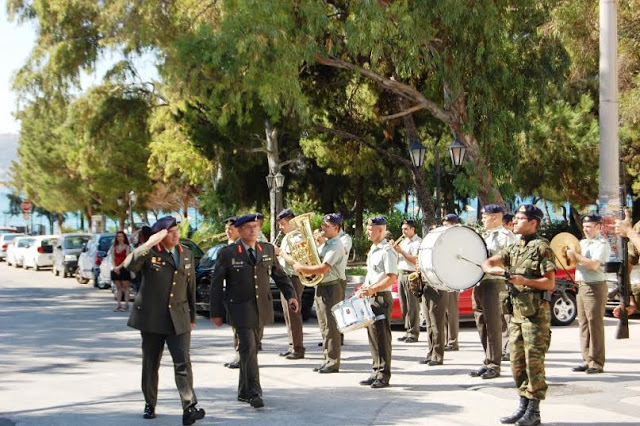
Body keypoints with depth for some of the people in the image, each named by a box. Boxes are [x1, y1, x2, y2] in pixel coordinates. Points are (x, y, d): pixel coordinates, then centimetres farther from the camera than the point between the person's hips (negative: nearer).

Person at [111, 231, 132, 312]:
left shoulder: (127, 247, -3)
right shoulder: (114, 247, 11)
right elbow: (112, 258, 8)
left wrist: (119, 267, -18)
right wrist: (114, 267, -8)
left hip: (124, 268, -4)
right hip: (116, 269, 5)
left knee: (125, 287, -1)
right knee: (118, 287, 7)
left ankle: (126, 304, 0)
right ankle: (118, 304, 9)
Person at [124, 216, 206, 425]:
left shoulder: (187, 254, 10)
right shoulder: (150, 253, -4)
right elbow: (129, 265, -25)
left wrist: (192, 316, 17)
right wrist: (149, 244, -30)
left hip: (178, 318, 2)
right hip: (151, 317, -2)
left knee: (183, 363, -10)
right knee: (150, 363, 10)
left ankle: (189, 408, -16)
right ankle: (150, 404, 26)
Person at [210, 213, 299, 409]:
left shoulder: (268, 250, 7)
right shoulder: (227, 253, -6)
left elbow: (279, 275, 13)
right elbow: (216, 284, -2)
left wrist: (291, 295, -3)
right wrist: (216, 312, -3)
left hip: (261, 308, 5)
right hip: (239, 308, -4)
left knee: (252, 348, 10)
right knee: (248, 348, -12)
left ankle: (244, 392, 21)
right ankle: (254, 392, -9)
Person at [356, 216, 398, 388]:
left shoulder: (387, 251, -13)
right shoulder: (373, 250, 16)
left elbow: (392, 278, -20)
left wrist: (372, 290, -24)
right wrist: (363, 288, 12)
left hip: (381, 298, -9)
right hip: (370, 298, 9)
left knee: (382, 337, -6)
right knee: (373, 337, 11)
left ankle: (384, 376, -2)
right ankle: (376, 373, 17)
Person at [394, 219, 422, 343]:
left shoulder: (418, 242, -3)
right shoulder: (403, 242, 21)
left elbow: (416, 260, -14)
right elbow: (396, 259, 20)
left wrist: (402, 252, -13)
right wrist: (394, 250, 2)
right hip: (401, 274, 7)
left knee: (413, 306, -8)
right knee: (404, 306, 5)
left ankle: (414, 334, -7)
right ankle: (408, 331, 10)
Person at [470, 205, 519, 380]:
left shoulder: (506, 236, -7)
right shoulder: (484, 235, 21)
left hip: (495, 282, -8)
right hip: (479, 282, 8)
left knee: (493, 324, -5)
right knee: (482, 324, 10)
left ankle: (493, 365, 0)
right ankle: (487, 362, 18)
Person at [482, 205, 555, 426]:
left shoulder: (541, 247, -7)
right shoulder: (513, 248, 15)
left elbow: (550, 283, -11)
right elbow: (487, 263, 15)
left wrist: (525, 281, -23)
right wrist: (494, 269, -7)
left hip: (535, 313, -8)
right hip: (516, 312, 8)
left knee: (534, 362, -5)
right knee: (517, 361, 9)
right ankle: (523, 406, 18)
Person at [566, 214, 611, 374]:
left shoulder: (602, 244, -7)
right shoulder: (582, 243, 17)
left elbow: (594, 265, -18)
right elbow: (575, 262, 18)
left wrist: (576, 256, -17)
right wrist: (569, 255, -1)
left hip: (595, 287, -8)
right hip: (581, 286, 8)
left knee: (595, 324, -7)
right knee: (583, 324, 8)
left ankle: (597, 363, -5)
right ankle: (587, 360, 13)